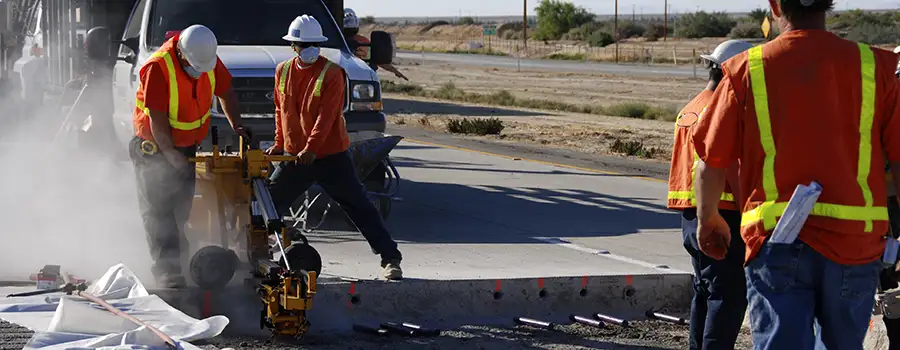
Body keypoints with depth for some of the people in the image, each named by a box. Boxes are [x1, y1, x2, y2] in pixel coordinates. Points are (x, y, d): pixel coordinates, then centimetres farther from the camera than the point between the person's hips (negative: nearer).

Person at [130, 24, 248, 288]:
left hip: (186, 144, 6)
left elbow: (225, 92, 7)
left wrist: (237, 126, -2)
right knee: (158, 208, -8)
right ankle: (167, 270, -12)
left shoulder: (209, 60, -11)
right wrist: (171, 155, -23)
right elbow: (157, 121, -27)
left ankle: (175, 256, 28)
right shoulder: (158, 67, -30)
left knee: (182, 205, 13)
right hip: (155, 147, -6)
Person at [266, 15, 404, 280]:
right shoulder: (283, 72, 5)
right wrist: (279, 144, 10)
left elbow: (326, 116, -19)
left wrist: (311, 148, -28)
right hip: (294, 156, 5)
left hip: (331, 156, -5)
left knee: (360, 207, -3)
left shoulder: (332, 73, -12)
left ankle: (390, 259, 0)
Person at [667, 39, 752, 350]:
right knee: (729, 296, -7)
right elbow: (735, 171, -18)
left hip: (691, 217, 10)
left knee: (704, 294, 16)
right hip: (721, 216, -10)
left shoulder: (689, 111, 16)